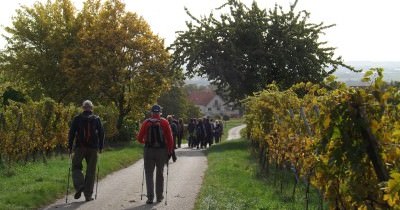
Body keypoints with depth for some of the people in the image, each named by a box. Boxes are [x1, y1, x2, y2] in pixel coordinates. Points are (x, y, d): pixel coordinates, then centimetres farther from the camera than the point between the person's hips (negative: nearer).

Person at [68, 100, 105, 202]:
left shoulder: (77, 118, 1)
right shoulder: (96, 119, 4)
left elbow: (71, 133, -2)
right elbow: (101, 133, 5)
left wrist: (70, 146, 4)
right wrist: (100, 147, 12)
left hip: (80, 147, -1)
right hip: (93, 148, 1)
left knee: (76, 167, 12)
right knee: (91, 171, 6)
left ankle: (79, 186, -14)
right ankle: (88, 195, 5)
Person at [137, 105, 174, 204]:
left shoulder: (146, 123, -2)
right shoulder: (164, 122, -3)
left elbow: (139, 138, -1)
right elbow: (170, 138, -6)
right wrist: (170, 151, 2)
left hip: (149, 151, 0)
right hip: (162, 151, 1)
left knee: (149, 174, 6)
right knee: (160, 174, 16)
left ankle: (150, 197, -3)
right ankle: (159, 196, 21)